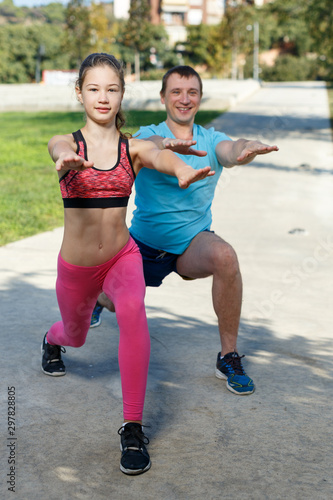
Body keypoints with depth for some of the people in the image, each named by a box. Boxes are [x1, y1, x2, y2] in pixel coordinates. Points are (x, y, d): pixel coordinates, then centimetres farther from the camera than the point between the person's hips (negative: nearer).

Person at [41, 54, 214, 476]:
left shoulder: (134, 148, -8)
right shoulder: (66, 144, -9)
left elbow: (159, 155, -32)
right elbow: (60, 151, -34)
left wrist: (182, 169, -58)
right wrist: (67, 161, -62)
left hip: (122, 256, -1)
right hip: (75, 265, 1)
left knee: (133, 312, -33)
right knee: (75, 336, 25)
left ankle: (133, 429, -25)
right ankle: (51, 340, 66)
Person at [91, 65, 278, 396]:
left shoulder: (210, 140, -6)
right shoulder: (148, 135, -10)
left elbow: (229, 150, -31)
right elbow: (150, 144, -36)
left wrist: (246, 149, -57)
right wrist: (168, 143, -62)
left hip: (192, 243, 0)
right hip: (145, 241, 1)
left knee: (224, 257, -33)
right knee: (119, 304, 13)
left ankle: (229, 357, -19)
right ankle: (100, 297, 56)